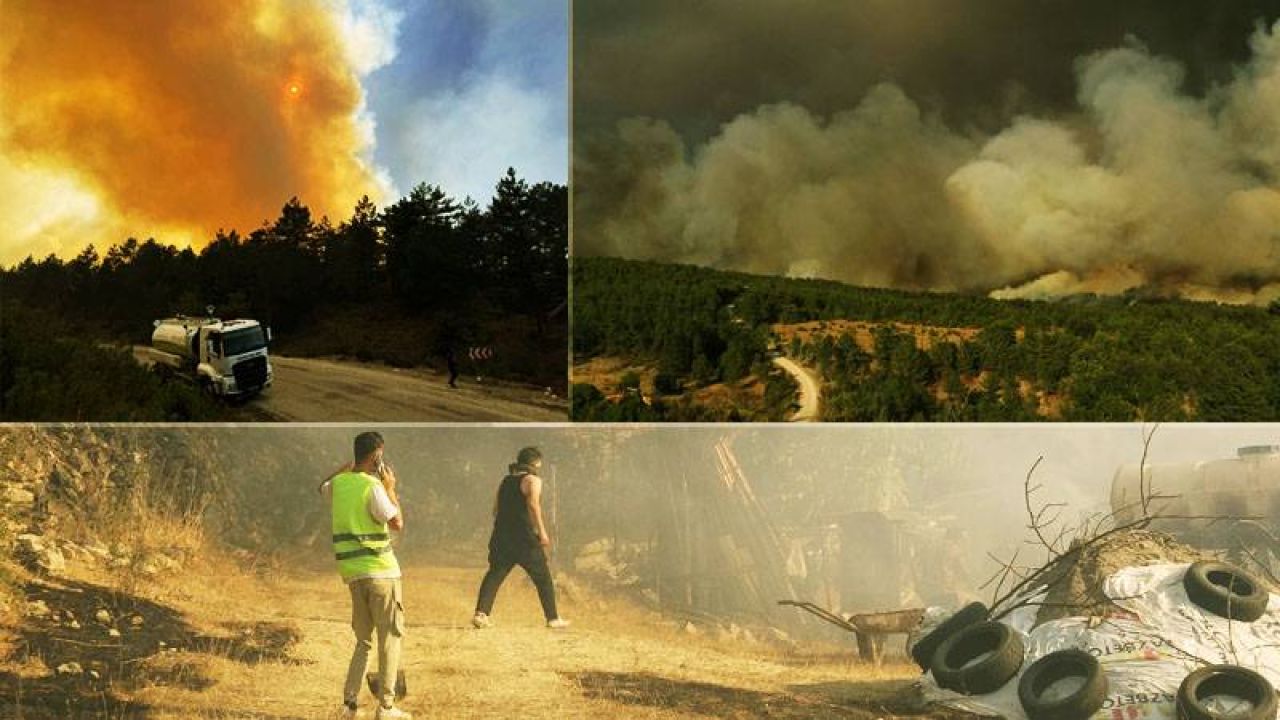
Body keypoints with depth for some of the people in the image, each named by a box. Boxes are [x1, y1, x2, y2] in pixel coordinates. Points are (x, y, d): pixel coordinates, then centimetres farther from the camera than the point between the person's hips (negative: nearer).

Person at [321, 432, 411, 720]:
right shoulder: (372, 486, -15)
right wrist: (391, 488, -3)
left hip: (351, 571, 7)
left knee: (363, 640, 17)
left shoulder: (338, 483, 6)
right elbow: (397, 522, -12)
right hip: (380, 569, -7)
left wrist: (346, 467, 30)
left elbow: (323, 487, 31)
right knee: (390, 638, 3)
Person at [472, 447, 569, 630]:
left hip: (501, 535, 6)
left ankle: (481, 613, -14)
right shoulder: (532, 480, -4)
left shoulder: (506, 481, 17)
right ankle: (553, 618, 12)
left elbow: (496, 510, 21)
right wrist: (542, 531, -23)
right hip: (525, 538, -6)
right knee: (543, 578, 7)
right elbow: (533, 504, -21)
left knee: (494, 575, 3)